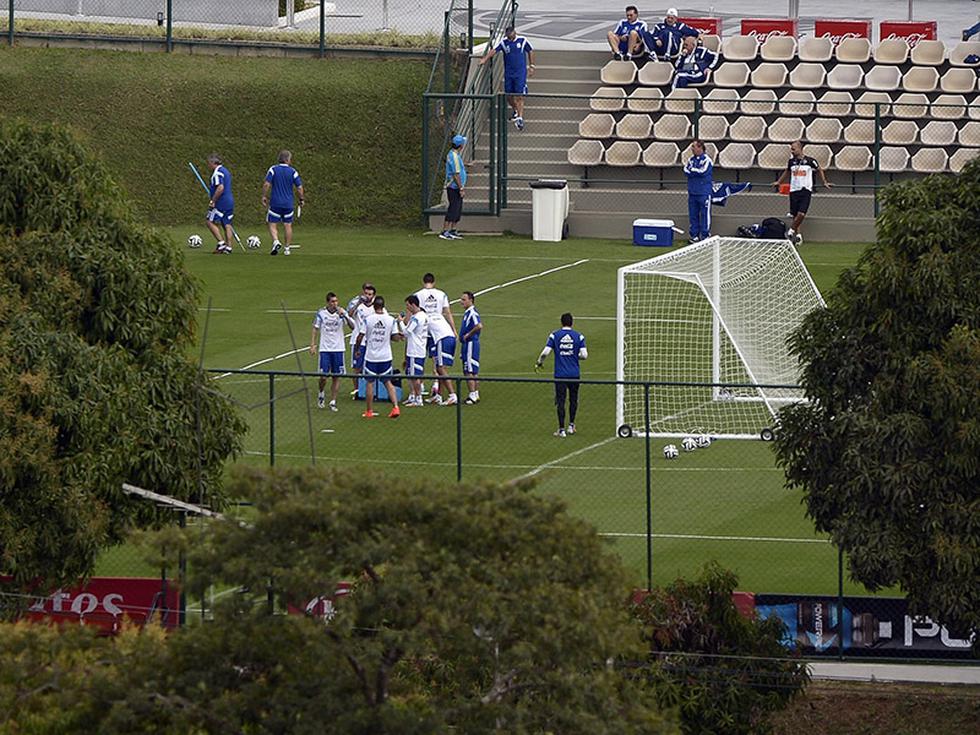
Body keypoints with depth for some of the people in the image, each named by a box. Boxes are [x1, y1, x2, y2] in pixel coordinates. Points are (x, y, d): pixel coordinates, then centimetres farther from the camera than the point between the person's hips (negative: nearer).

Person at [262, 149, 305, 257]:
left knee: (272, 225, 3)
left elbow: (266, 184, -11)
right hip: (288, 204, 1)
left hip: (275, 203, -1)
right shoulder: (292, 171, -1)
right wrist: (301, 200, 12)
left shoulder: (273, 169, -3)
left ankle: (276, 241, -22)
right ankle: (287, 248, 11)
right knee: (288, 225, 10)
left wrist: (264, 196, 0)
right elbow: (299, 188, -1)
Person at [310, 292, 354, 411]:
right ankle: (321, 394, 24)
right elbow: (315, 329, 6)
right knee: (323, 376, -5)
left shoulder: (341, 312, -2)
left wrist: (345, 316, -27)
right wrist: (312, 345, -1)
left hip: (338, 349, 1)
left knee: (336, 377, 2)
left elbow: (352, 326, -11)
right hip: (325, 349, -1)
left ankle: (333, 402, 11)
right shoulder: (321, 313, -3)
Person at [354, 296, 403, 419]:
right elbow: (395, 337, -1)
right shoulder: (390, 320, -5)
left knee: (370, 382, 9)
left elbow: (360, 337, -6)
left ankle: (369, 411, 15)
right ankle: (396, 407, -2)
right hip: (386, 357, 2)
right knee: (388, 382, 11)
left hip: (371, 357, -2)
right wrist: (400, 337, 23)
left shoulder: (368, 319, -9)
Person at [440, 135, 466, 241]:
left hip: (457, 188, 10)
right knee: (453, 210, -9)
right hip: (454, 187, -10)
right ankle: (444, 232, -9)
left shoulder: (452, 154, 12)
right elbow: (456, 174, -22)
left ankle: (453, 231, 19)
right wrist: (461, 188, -20)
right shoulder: (454, 156, -20)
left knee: (458, 211, 14)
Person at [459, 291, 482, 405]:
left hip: (471, 343, -10)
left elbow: (479, 326, -31)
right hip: (467, 344, 10)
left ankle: (473, 395, -9)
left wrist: (468, 335, -19)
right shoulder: (467, 313, 15)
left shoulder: (472, 313, -16)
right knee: (473, 372, 14)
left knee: (469, 372, -10)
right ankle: (476, 394, 19)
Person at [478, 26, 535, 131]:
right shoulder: (503, 42, 0)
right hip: (508, 73, 3)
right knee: (508, 96, 9)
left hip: (521, 73, -3)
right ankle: (516, 111, 36)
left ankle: (520, 118, -12)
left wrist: (531, 66, 10)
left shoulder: (523, 41, -3)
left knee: (520, 96, -11)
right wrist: (485, 59, -24)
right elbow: (494, 51, -10)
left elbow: (530, 52, 10)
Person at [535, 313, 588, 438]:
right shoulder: (579, 336, -1)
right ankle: (571, 425, 24)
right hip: (574, 373, 1)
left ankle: (561, 430, -1)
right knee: (573, 399, 19)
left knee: (560, 401, 2)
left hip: (560, 374, -1)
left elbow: (545, 352, -9)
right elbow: (584, 355, -6)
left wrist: (539, 363, 9)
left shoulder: (554, 335, -3)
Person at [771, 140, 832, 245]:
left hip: (805, 190, -4)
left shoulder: (810, 161, -5)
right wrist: (779, 182, 27)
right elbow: (787, 171, 26)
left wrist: (825, 182, 10)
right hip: (794, 190, 4)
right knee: (795, 215, 2)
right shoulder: (791, 161, 6)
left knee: (801, 214, -16)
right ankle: (798, 235, 11)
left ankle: (791, 230, 2)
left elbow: (819, 170, 12)